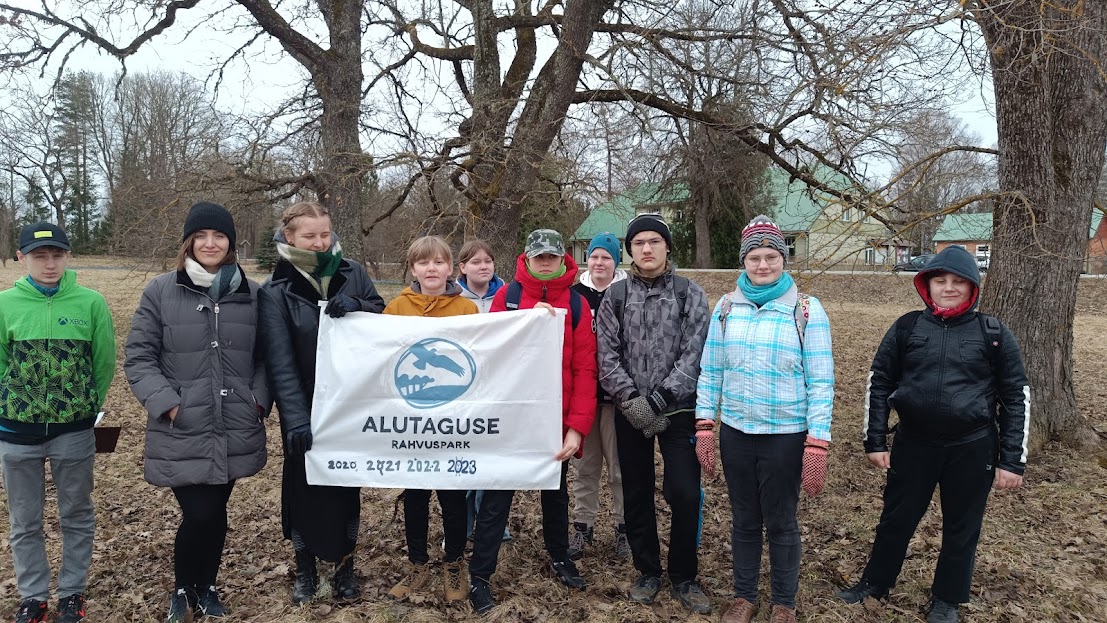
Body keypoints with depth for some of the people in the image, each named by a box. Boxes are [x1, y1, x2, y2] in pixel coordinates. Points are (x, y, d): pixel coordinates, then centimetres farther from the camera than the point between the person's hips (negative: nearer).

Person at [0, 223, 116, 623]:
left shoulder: (91, 302, -8)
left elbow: (105, 362, -1)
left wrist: (89, 408, 3)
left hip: (74, 431, -1)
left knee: (77, 517, 13)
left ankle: (72, 591, 30)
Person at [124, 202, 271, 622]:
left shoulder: (251, 294, 5)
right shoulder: (161, 292, -2)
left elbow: (264, 357, 11)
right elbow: (139, 357, -1)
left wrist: (259, 399, -2)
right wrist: (166, 403, -12)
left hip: (235, 431, 3)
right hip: (182, 433, -2)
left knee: (216, 514, 12)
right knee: (200, 515, -6)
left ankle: (206, 586, 36)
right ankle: (183, 589, 23)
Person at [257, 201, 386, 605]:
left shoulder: (352, 274, -1)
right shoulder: (275, 291, -9)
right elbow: (279, 360, -16)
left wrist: (356, 307, -18)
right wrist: (295, 417, -24)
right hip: (306, 408, -2)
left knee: (347, 485, 12)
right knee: (305, 486, 8)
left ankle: (344, 567, 29)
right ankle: (305, 569, 29)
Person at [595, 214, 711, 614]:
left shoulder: (690, 294, 0)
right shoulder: (615, 296, 4)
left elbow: (694, 355, -8)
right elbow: (607, 355, -2)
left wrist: (658, 399, -17)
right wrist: (632, 399, -15)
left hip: (678, 410, -2)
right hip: (630, 412, 2)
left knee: (685, 495, -5)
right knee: (637, 495, 10)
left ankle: (684, 578, 16)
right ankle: (647, 572, 28)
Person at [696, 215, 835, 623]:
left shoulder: (807, 310, -7)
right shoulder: (727, 307, 1)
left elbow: (821, 382, -8)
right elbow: (709, 372, 6)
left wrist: (817, 445, -13)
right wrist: (704, 425, 1)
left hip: (786, 436, -2)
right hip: (735, 432, 3)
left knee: (781, 524, 11)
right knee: (744, 520, 16)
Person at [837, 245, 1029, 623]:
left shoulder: (994, 334, -4)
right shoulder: (906, 328, -1)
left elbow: (1016, 398, 0)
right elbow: (879, 383, 4)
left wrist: (1012, 461, -3)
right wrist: (875, 441, 1)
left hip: (972, 449, -1)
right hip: (913, 443, 1)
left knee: (961, 528, 14)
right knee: (896, 518, 14)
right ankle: (875, 583, 34)